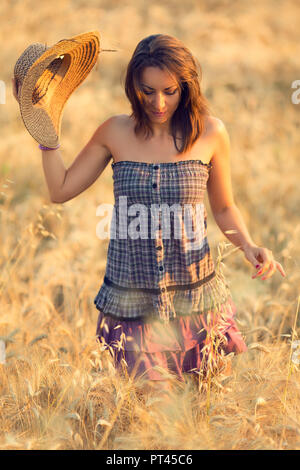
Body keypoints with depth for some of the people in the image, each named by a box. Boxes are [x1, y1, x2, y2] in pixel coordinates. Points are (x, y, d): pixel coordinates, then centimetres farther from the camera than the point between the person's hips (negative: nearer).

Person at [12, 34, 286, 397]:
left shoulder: (210, 133, -1)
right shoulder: (115, 132, 2)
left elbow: (224, 207, 11)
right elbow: (60, 190, 8)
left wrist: (248, 246, -7)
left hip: (195, 295, 0)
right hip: (130, 296, 0)